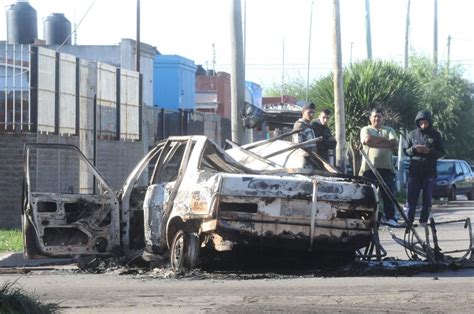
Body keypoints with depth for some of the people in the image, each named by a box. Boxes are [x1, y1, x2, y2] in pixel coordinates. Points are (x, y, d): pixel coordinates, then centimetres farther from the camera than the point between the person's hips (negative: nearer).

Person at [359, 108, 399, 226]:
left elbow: (394, 144, -1)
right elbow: (367, 139, -11)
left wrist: (375, 142, -6)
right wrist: (385, 140, -3)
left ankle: (390, 218, -2)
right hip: (369, 167, -1)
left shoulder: (389, 130, 17)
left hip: (386, 167, 1)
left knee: (388, 194, -4)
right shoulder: (366, 130, 12)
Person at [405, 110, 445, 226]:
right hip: (414, 170, 1)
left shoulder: (435, 135, 4)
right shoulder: (412, 134, 7)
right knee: (411, 197, -4)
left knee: (427, 197, 1)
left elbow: (441, 152, 4)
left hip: (430, 171, 0)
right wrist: (414, 149, -11)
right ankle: (409, 220, -1)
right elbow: (406, 151, 10)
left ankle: (424, 220, 7)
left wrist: (429, 151, -14)